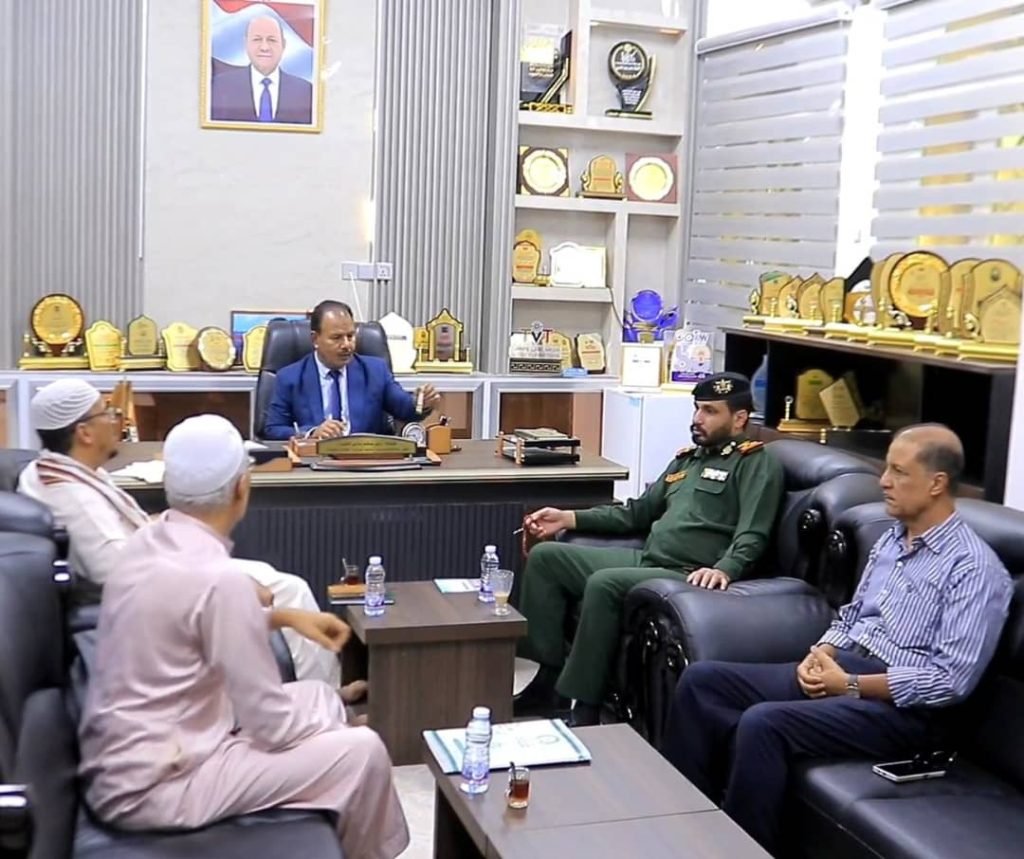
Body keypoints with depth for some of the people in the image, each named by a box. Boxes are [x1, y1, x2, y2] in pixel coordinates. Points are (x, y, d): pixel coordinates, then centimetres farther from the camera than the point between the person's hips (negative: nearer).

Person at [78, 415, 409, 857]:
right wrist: (338, 725, 1)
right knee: (362, 752, -5)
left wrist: (283, 616, 13)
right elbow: (273, 725, -19)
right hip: (150, 786, -9)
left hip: (121, 756, 9)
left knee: (318, 696, 18)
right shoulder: (218, 578, -26)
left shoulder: (145, 544, 0)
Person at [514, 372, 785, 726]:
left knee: (604, 584, -35)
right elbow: (638, 512, 28)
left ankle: (584, 710, -26)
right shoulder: (687, 458, 24)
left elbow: (752, 535, -14)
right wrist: (569, 518, 21)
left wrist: (724, 569, -35)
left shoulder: (756, 464, -1)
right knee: (545, 556, 0)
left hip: (689, 576, -9)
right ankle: (547, 678, -2)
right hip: (644, 559, 9)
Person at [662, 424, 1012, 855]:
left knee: (762, 723, -31)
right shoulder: (891, 539, 13)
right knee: (702, 680, -4)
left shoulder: (974, 567, -13)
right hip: (839, 670, 9)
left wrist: (851, 684, -19)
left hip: (900, 705, -9)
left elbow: (951, 679, -19)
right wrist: (821, 653, -2)